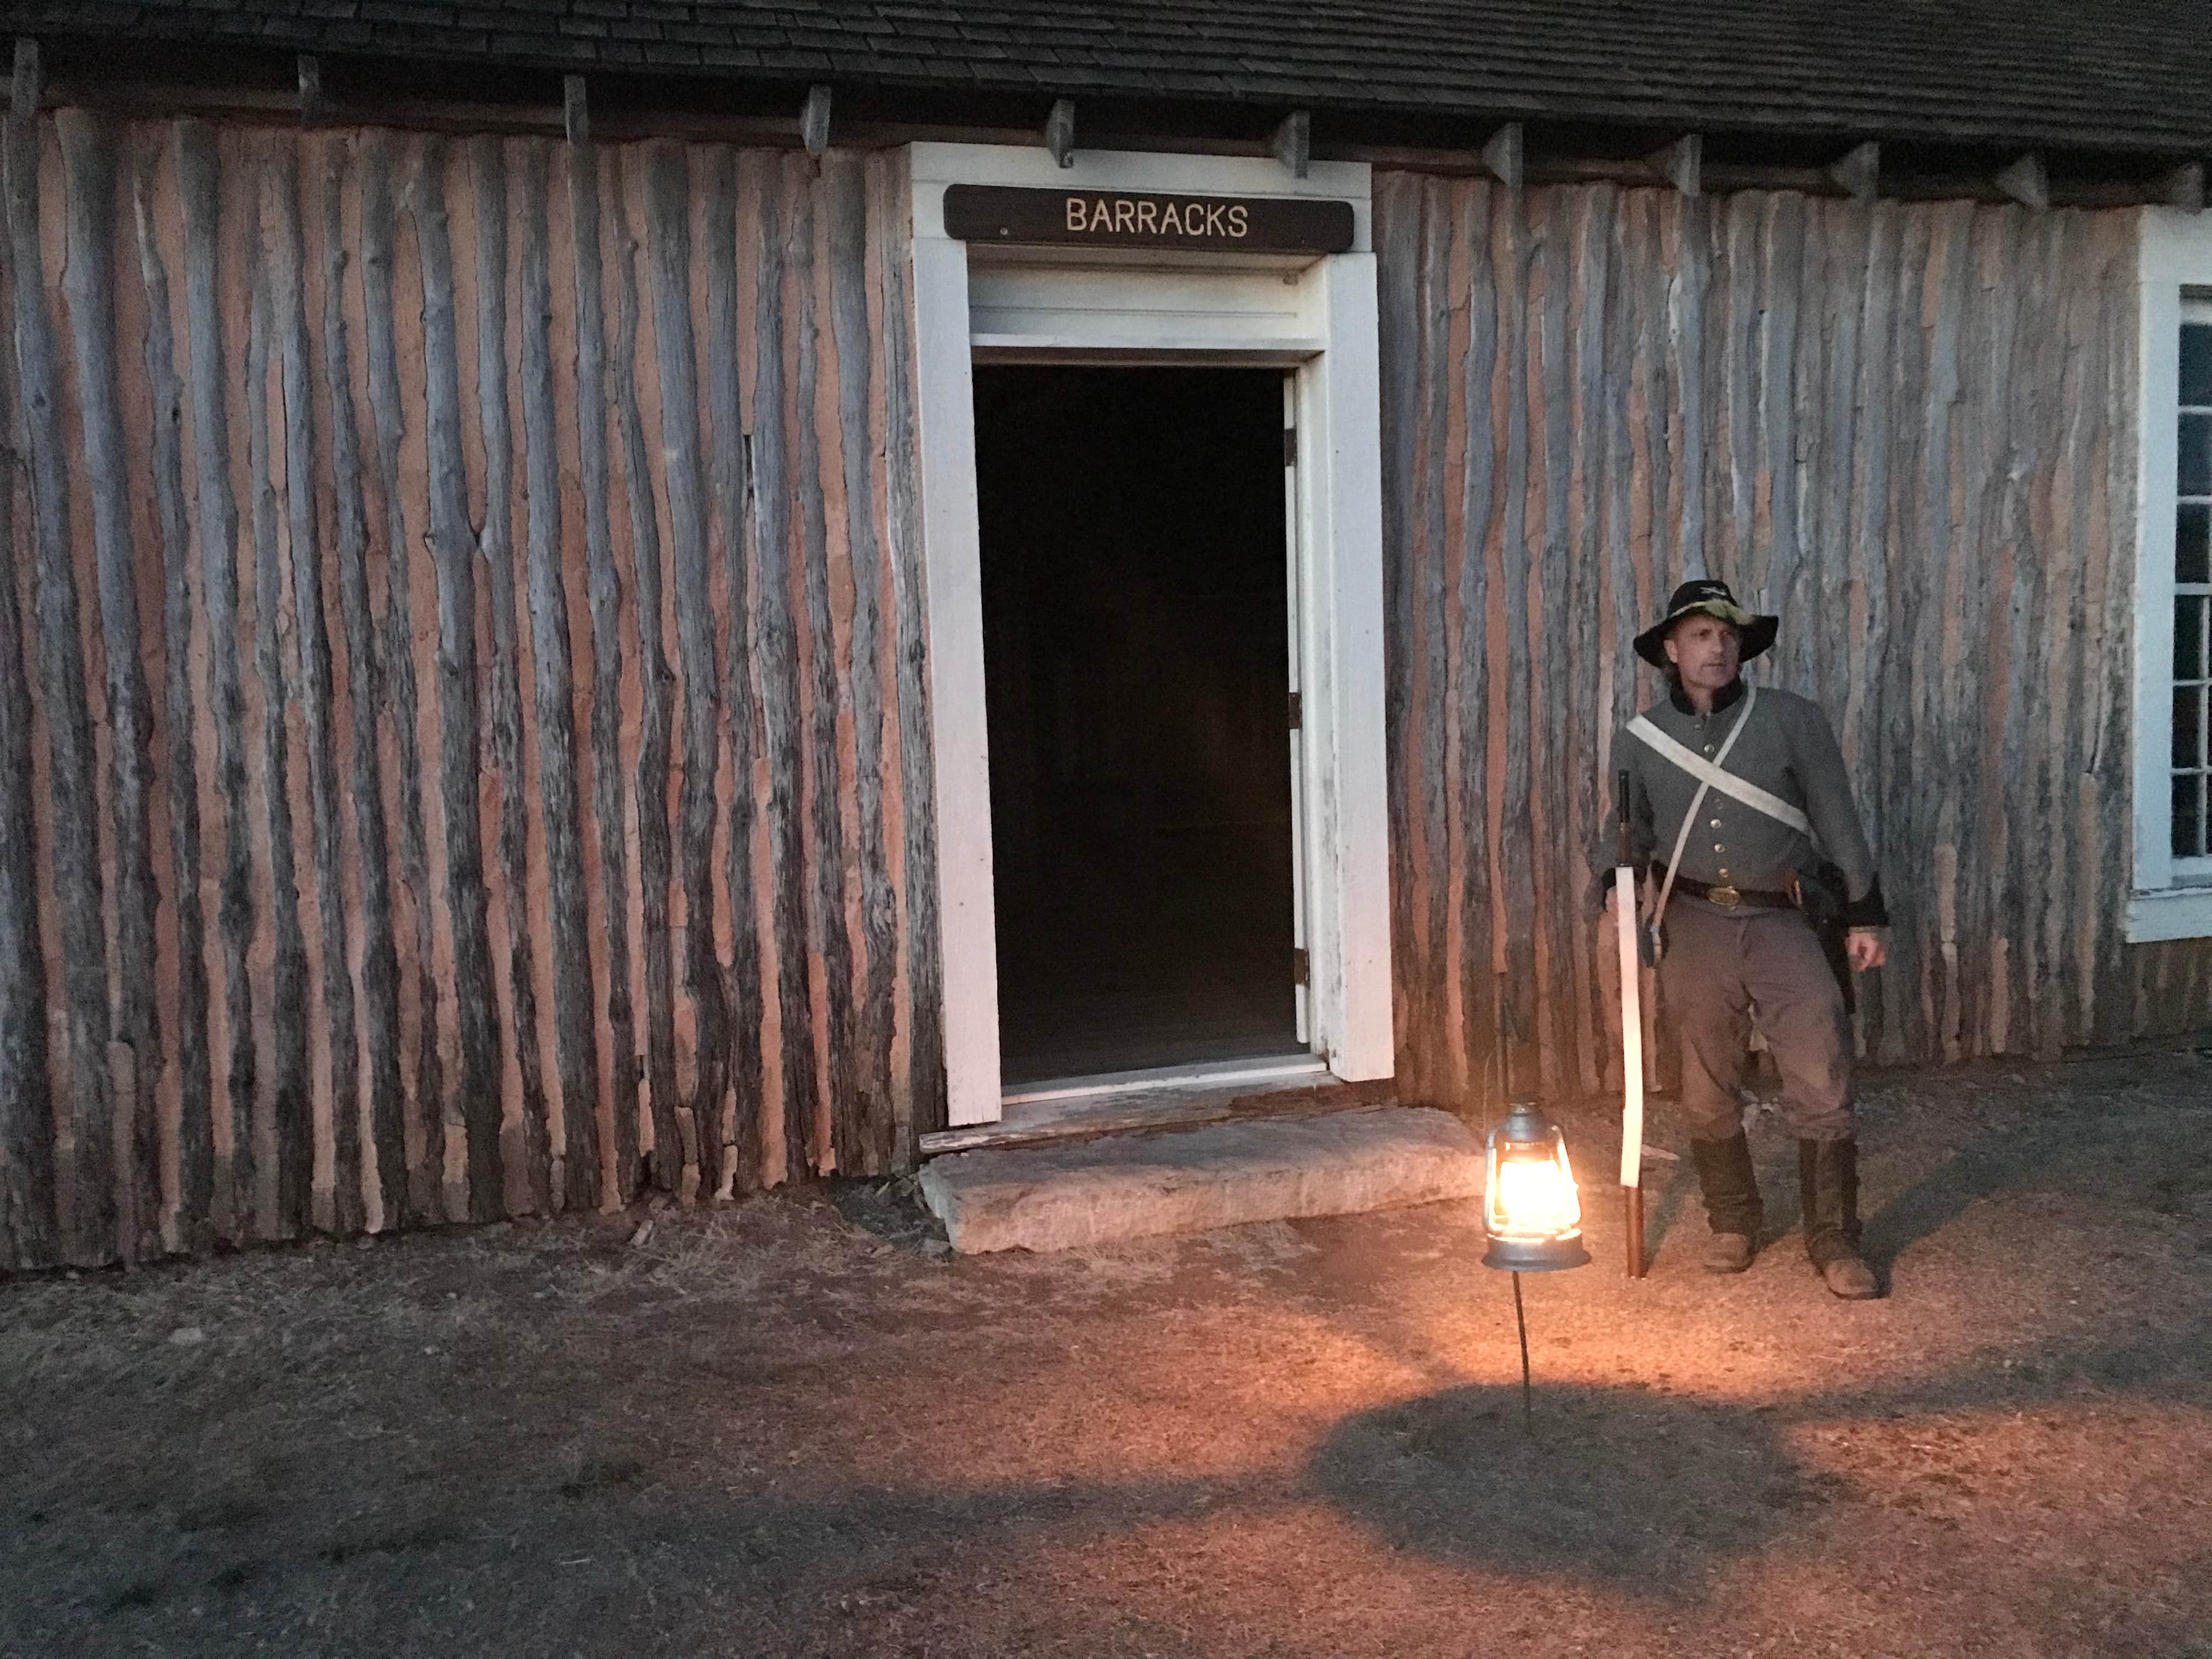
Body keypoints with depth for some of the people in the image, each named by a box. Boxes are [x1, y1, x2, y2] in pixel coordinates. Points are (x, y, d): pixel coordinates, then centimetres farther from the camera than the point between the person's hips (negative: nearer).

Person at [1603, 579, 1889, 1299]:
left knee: (1822, 1086, -5)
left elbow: (1837, 820, 2)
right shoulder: (1641, 740, 3)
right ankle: (1733, 1223, 29)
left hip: (1783, 922, -2)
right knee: (1708, 1092, 10)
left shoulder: (1793, 721, -2)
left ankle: (1833, 1239, 9)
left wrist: (1864, 915, 2)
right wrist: (1621, 884, -9)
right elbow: (1626, 833, 12)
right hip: (1696, 927, 2)